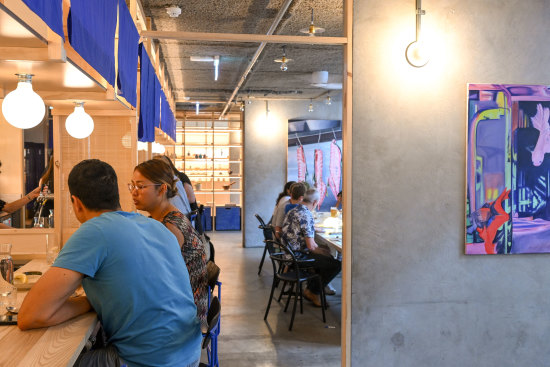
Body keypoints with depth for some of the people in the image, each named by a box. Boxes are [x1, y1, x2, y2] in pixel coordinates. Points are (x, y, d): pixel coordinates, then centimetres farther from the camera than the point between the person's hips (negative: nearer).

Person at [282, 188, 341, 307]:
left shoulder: (292, 211, 9)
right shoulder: (306, 215, -21)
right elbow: (311, 246, -23)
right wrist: (321, 250, -2)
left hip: (289, 252, 10)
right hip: (299, 256, -10)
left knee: (327, 256, 24)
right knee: (336, 265, -8)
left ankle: (311, 289, 24)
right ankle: (313, 292, 7)